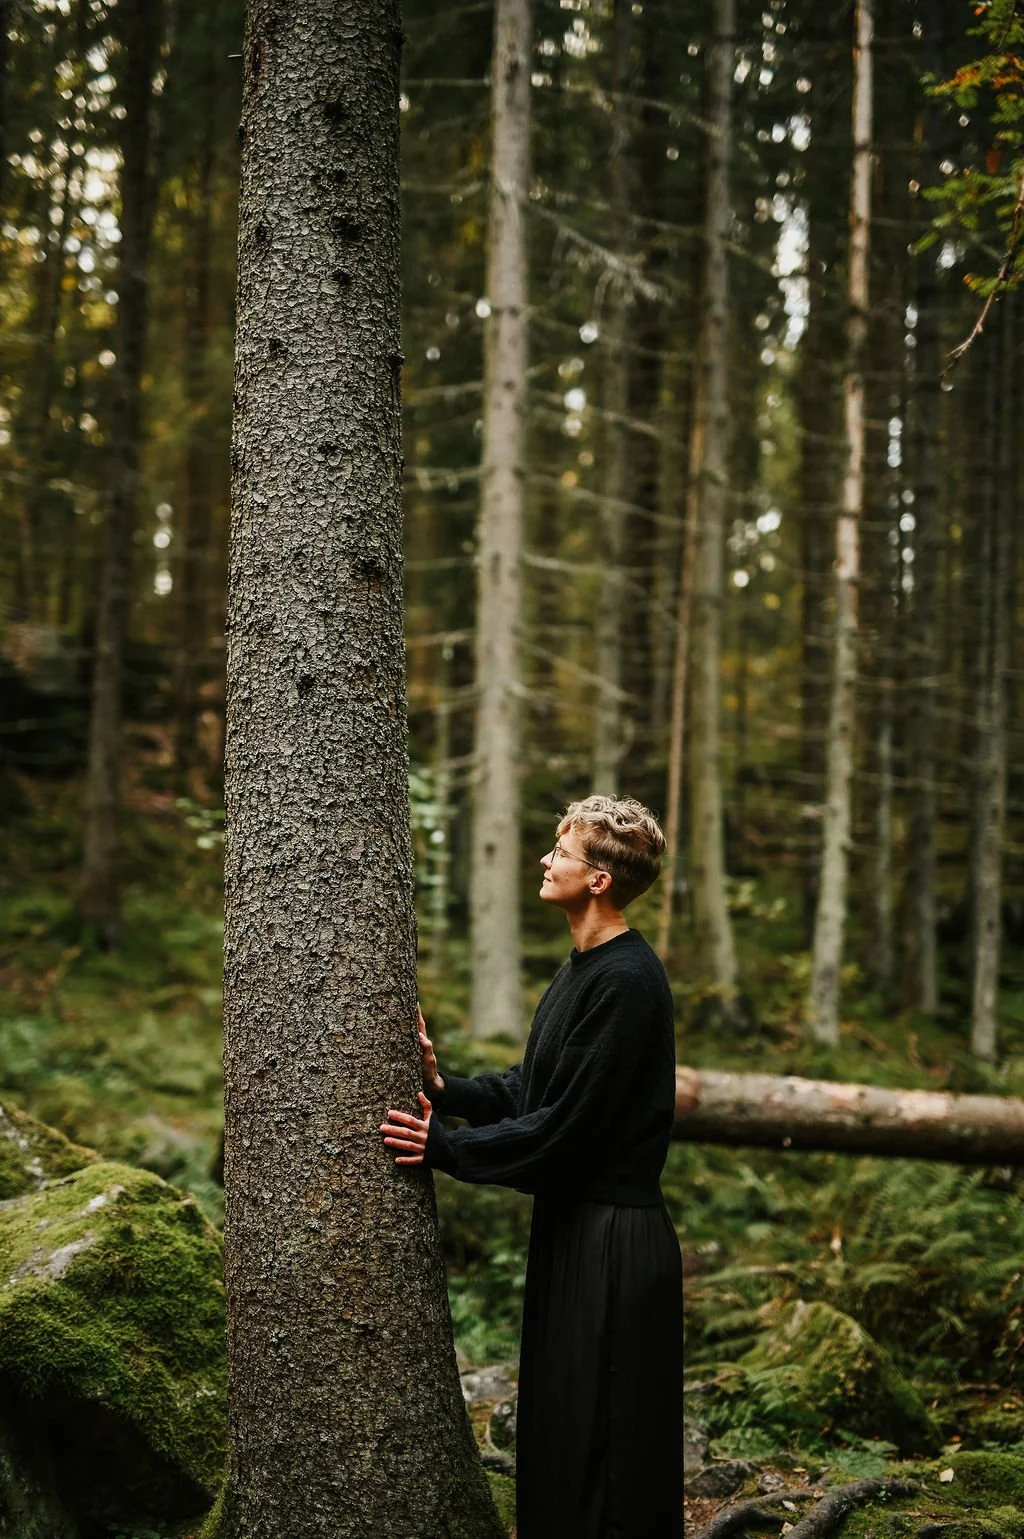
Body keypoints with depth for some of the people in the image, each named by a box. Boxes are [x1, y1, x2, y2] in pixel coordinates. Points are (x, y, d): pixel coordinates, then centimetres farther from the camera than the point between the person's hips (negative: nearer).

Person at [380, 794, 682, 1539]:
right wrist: (444, 1087, 1)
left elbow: (564, 1123, -21)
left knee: (600, 1446, 0)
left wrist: (447, 1147, -16)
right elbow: (530, 1087, 14)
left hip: (613, 1241, -10)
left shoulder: (626, 981, -19)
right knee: (557, 1429, 17)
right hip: (572, 1226, 10)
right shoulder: (583, 967, 11)